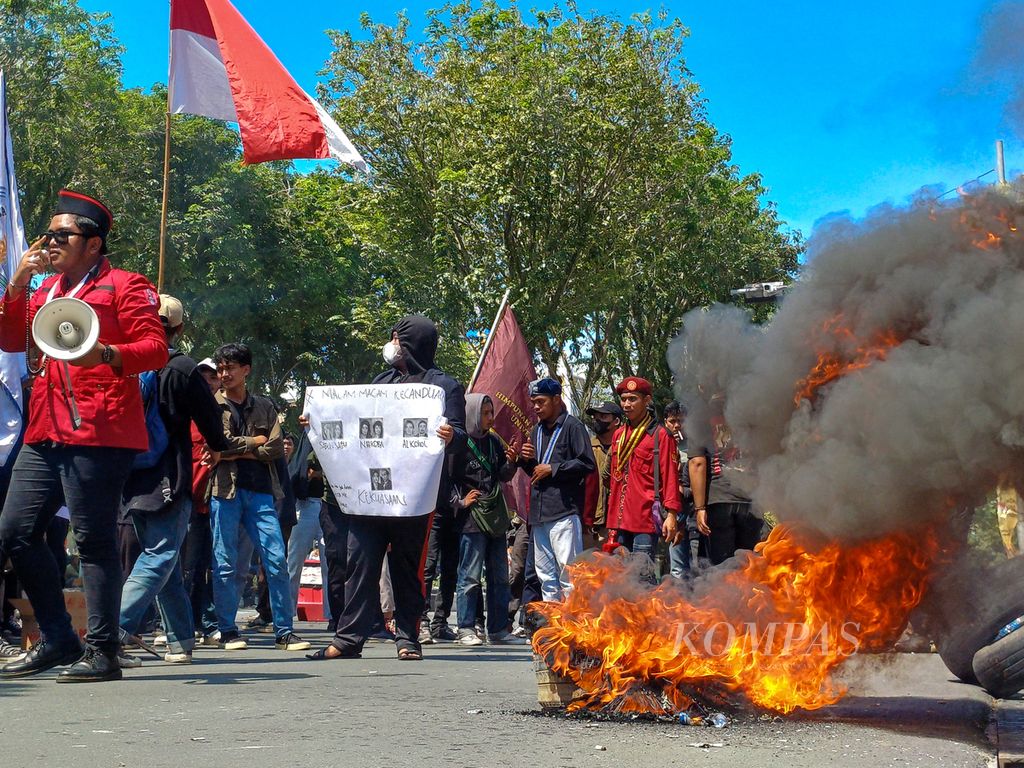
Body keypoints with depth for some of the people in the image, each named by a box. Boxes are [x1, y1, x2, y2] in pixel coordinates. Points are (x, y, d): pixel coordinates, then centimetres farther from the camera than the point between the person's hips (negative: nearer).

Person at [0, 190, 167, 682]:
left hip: (99, 433, -8)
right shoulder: (46, 290, 22)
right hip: (45, 433, 8)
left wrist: (108, 355, -27)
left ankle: (103, 652, -2)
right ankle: (57, 641, 15)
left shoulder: (125, 286, 0)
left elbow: (156, 349, -8)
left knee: (93, 539, -8)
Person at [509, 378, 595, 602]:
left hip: (564, 510, -8)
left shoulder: (572, 426, -3)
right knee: (545, 573, 10)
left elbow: (587, 464, -11)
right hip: (539, 513, 8)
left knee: (567, 571, -11)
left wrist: (552, 469, -11)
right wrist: (524, 460, 7)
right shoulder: (538, 430, 21)